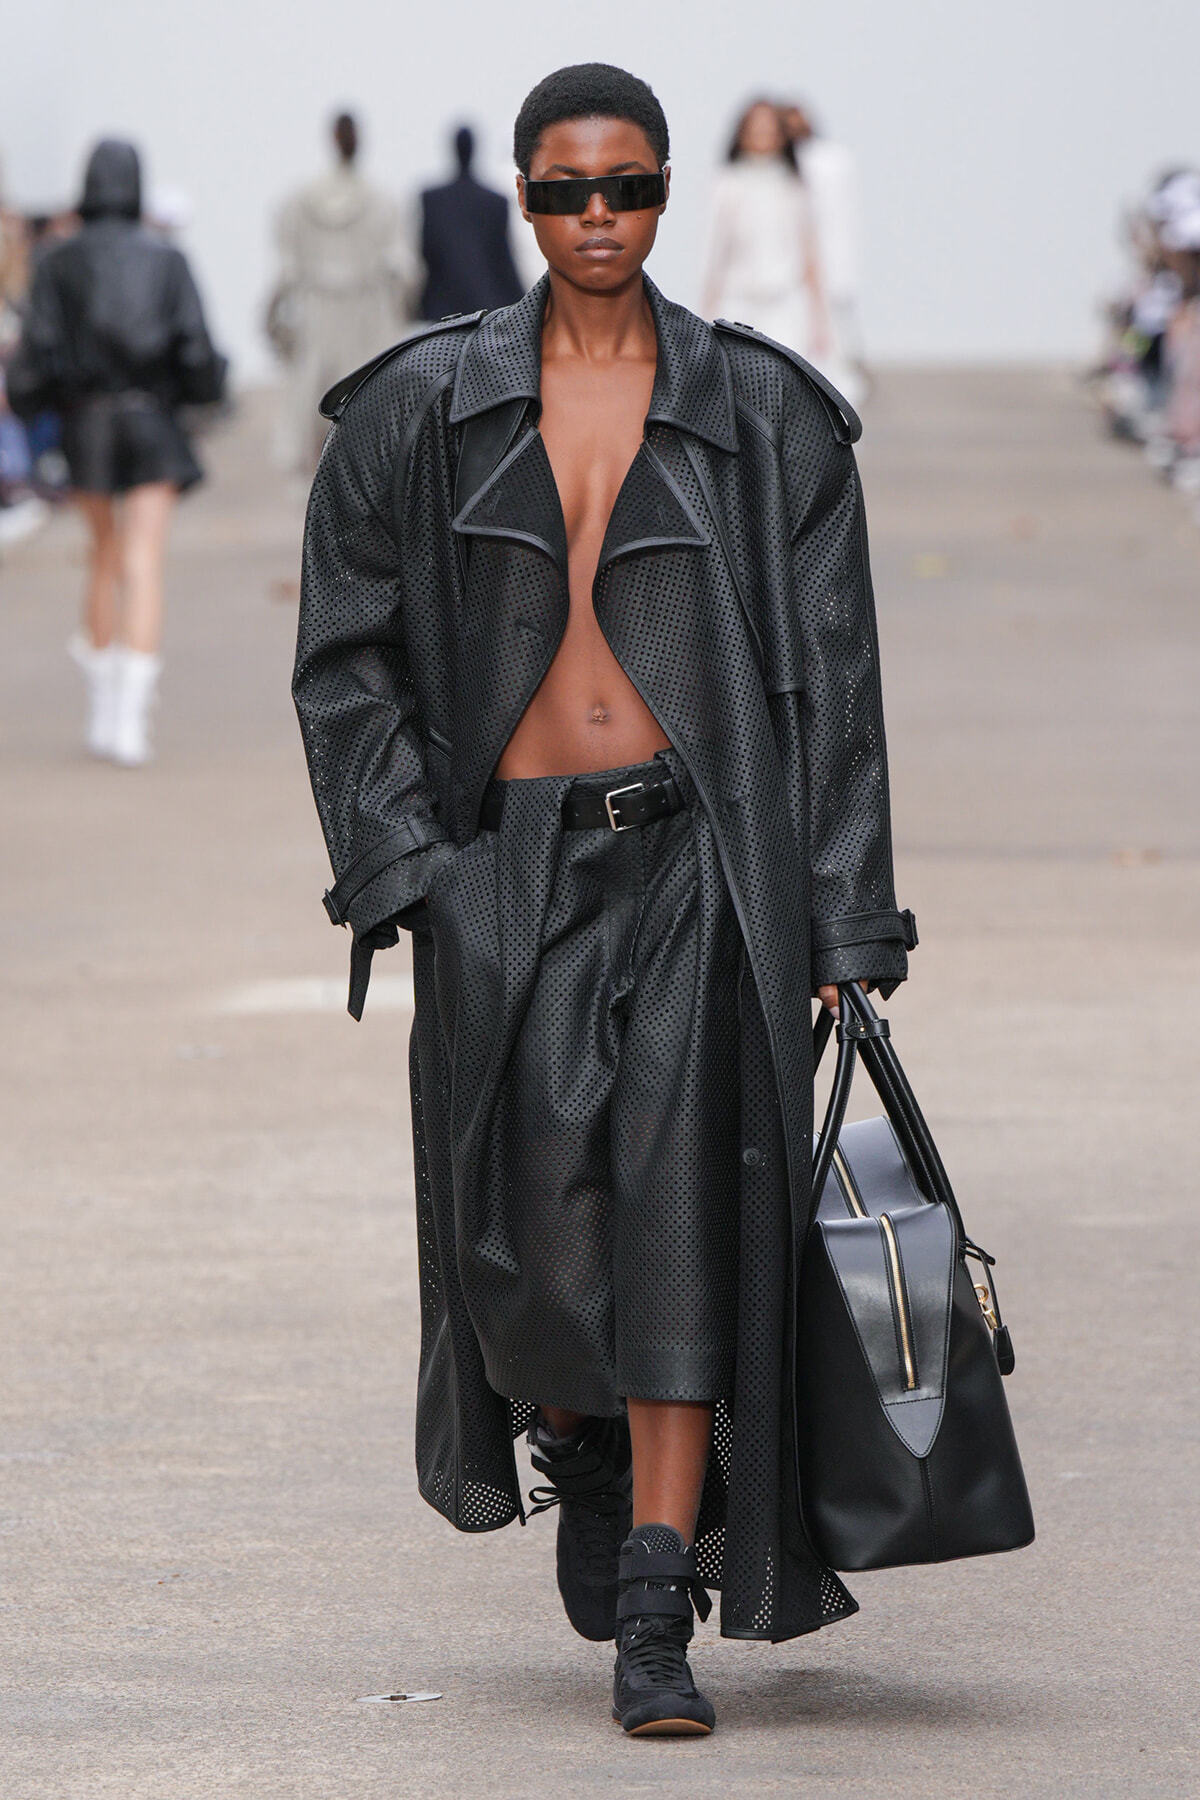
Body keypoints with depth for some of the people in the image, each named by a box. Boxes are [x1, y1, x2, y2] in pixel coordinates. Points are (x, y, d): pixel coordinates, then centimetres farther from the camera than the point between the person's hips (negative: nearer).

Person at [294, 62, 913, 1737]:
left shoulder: (765, 417, 3)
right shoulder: (422, 411, 6)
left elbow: (830, 680, 4)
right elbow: (346, 658, 9)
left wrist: (842, 924, -1)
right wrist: (401, 862, -2)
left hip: (695, 860, -1)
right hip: (504, 863, 1)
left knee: (682, 1190, -17)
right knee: (530, 1217, -8)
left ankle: (653, 1624, -15)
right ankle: (580, 1442, 29)